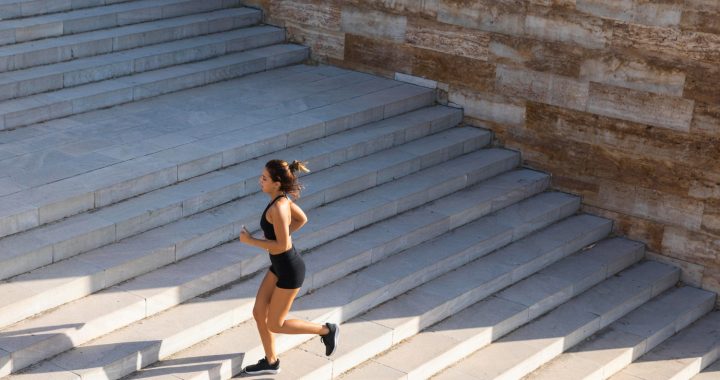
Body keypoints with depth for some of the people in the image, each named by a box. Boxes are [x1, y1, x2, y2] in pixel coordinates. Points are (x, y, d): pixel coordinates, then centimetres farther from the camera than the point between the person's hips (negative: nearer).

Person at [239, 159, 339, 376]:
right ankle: (271, 362, 29)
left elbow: (282, 246, -28)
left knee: (275, 325, 6)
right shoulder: (282, 198, -1)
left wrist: (251, 241, -18)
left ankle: (326, 331, 19)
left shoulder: (278, 208, -29)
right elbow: (302, 219, 15)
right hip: (279, 265, 9)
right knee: (258, 313, 14)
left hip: (290, 270, -9)